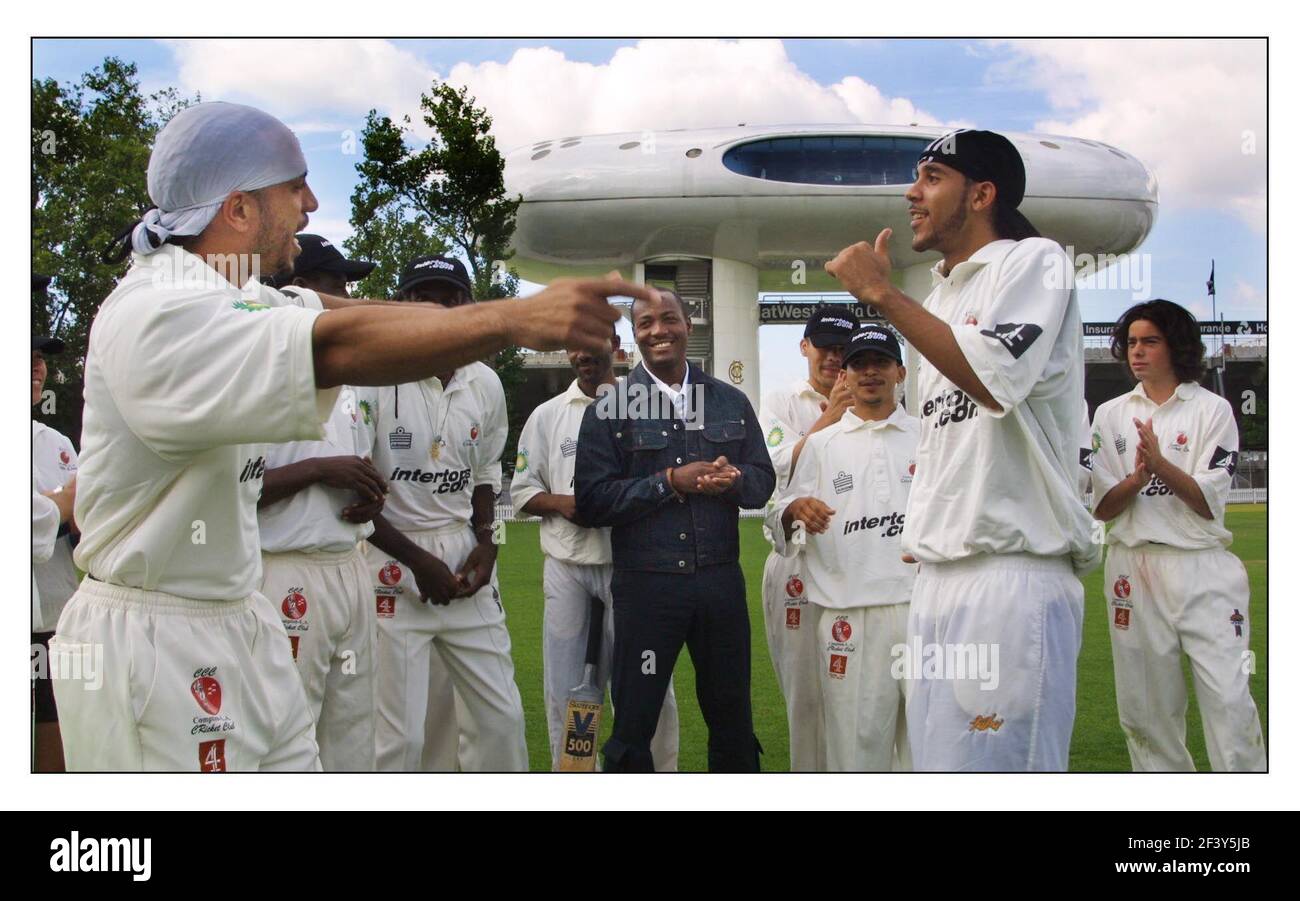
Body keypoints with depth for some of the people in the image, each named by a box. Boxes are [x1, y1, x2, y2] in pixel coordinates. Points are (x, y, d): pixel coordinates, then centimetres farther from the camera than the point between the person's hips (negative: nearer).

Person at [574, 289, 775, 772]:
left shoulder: (731, 401, 10)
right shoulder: (609, 408, 0)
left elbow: (764, 479, 11)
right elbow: (591, 501, -7)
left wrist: (734, 479, -12)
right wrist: (668, 482, -16)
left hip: (721, 581, 3)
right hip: (646, 585, -3)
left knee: (732, 716, 14)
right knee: (633, 725, 5)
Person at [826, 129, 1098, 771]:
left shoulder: (1033, 262, -2)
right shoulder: (938, 299, 21)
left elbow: (994, 379, -19)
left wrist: (883, 294, -14)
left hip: (1013, 570, -8)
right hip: (935, 574, 8)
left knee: (996, 766, -11)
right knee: (937, 763, 8)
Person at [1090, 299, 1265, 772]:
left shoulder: (1212, 410, 3)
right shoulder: (1111, 415, 11)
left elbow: (1209, 502, -5)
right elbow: (1103, 507, 5)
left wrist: (1162, 465, -21)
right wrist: (1137, 478, -15)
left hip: (1203, 568, -2)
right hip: (1134, 567, 3)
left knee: (1230, 699, -10)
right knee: (1145, 704, 4)